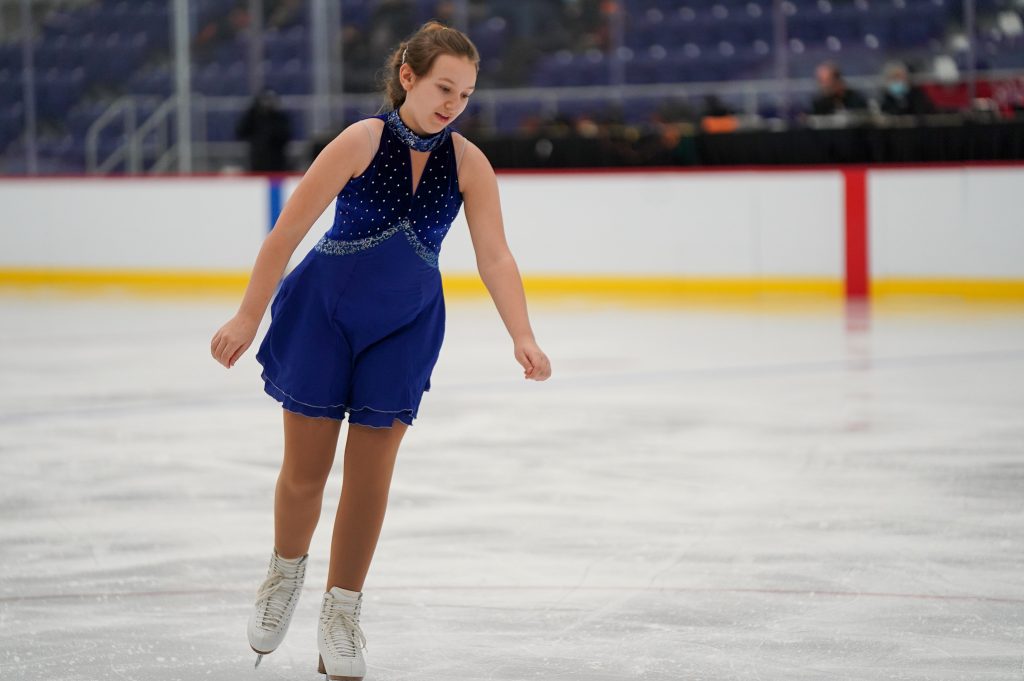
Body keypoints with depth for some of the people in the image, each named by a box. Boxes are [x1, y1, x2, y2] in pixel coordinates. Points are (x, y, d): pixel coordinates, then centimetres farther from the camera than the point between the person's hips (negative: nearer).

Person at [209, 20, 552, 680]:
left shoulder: (468, 163, -9)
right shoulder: (364, 141, -18)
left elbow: (495, 258, -9)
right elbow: (290, 229, -14)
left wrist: (524, 338, -22)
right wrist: (249, 316, -12)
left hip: (404, 328, 2)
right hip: (322, 313, -2)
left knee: (370, 476, 3)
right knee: (305, 470, 4)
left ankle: (342, 612, 18)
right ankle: (286, 570, 33)